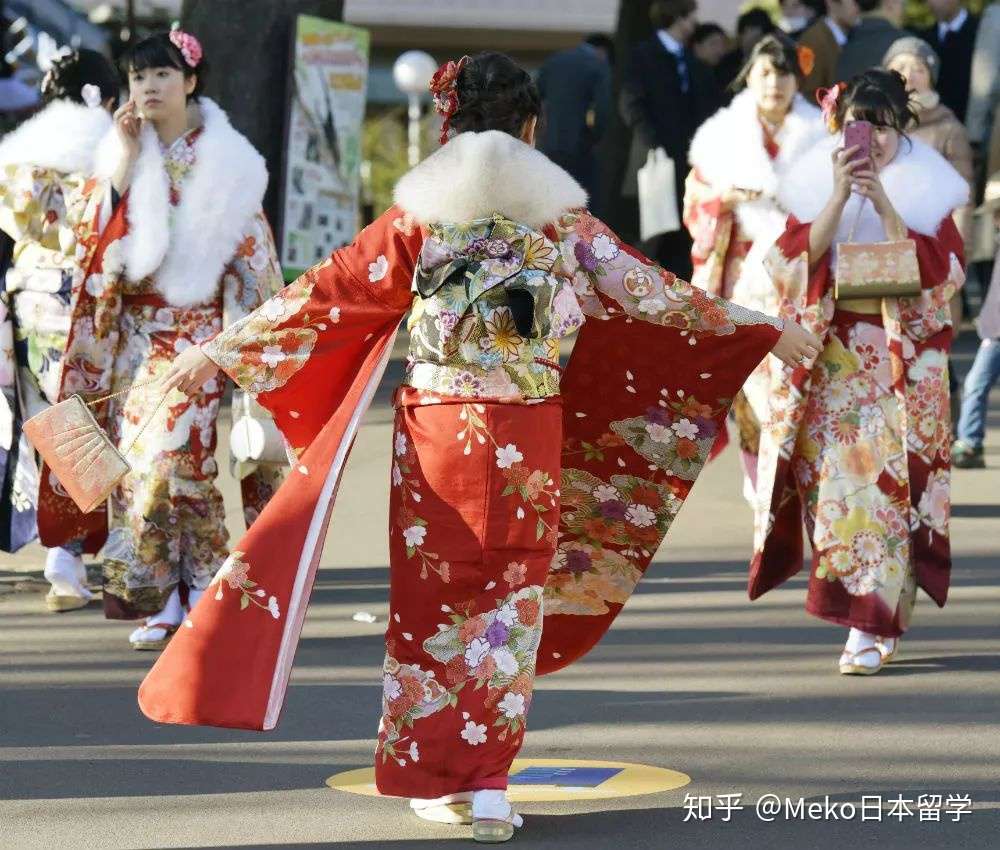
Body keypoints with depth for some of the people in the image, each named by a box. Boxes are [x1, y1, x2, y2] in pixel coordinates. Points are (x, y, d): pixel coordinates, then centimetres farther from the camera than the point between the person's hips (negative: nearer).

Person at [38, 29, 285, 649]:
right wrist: (124, 163, -7)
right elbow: (102, 240, 1)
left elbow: (249, 251, -1)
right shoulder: (124, 153, 10)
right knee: (140, 458, -1)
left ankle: (198, 602, -7)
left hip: (201, 329, -4)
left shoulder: (226, 160, 0)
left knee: (181, 453, -13)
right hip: (139, 334, 4)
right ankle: (163, 602, 4)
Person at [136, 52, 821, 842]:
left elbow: (326, 295, 1)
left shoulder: (419, 217, -1)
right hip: (527, 439, 0)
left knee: (435, 598, 10)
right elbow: (653, 293, 6)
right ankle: (484, 780, 2)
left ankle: (437, 774, 13)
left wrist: (221, 349, 9)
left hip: (436, 434, 0)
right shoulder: (561, 219, 0)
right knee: (510, 600, 6)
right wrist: (764, 330, 17)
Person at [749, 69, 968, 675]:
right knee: (833, 476, -1)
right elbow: (802, 257, -5)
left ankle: (871, 626, -10)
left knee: (885, 479, -11)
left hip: (901, 357, -2)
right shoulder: (816, 182, 7)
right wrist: (841, 194, -17)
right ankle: (883, 618, 14)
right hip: (829, 356, 2)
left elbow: (928, 267, -9)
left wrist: (881, 200, -18)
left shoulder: (926, 187, 3)